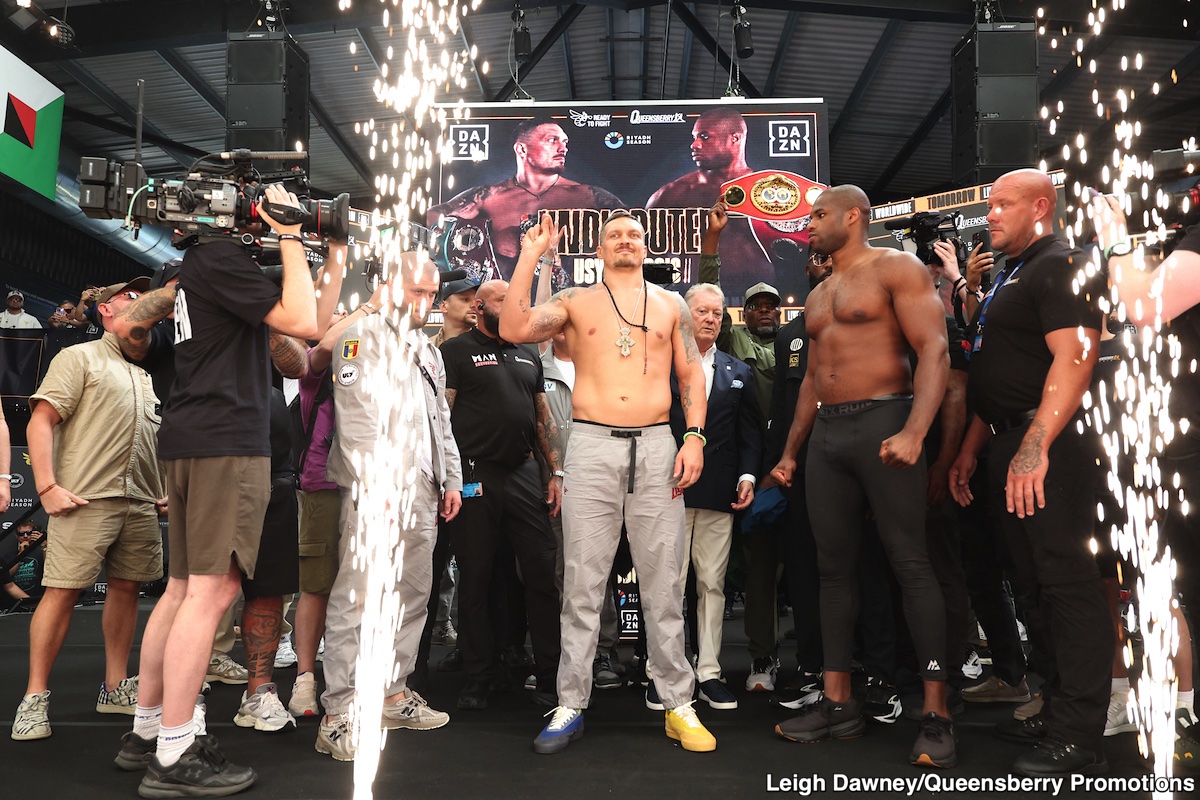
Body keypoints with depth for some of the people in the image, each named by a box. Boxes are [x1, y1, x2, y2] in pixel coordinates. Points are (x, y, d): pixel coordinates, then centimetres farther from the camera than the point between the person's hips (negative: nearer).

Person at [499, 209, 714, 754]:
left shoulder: (670, 304, 14)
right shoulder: (575, 302, 9)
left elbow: (691, 373, 13)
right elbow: (513, 329, -6)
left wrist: (694, 436, 0)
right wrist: (529, 258, -5)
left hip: (658, 447, 1)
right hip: (591, 446, -1)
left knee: (663, 585, 5)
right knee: (582, 583, 2)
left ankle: (679, 704, 15)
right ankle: (571, 705, 13)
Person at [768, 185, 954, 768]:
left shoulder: (896, 268, -1)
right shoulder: (817, 296, 22)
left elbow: (934, 350, -11)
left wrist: (913, 432, -25)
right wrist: (790, 452, 19)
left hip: (883, 423, -7)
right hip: (825, 434, 8)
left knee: (910, 564, -7)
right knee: (833, 567, 6)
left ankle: (936, 715, -1)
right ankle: (838, 703, 13)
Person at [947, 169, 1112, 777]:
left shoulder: (1061, 266, -7)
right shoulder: (1009, 278, 23)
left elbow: (1073, 360, -21)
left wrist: (1035, 447, -29)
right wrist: (970, 449, 20)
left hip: (1048, 447, -10)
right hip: (1013, 445, 10)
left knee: (1067, 580, -6)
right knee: (1040, 579, 14)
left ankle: (1079, 740, 1)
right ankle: (1058, 710, 25)